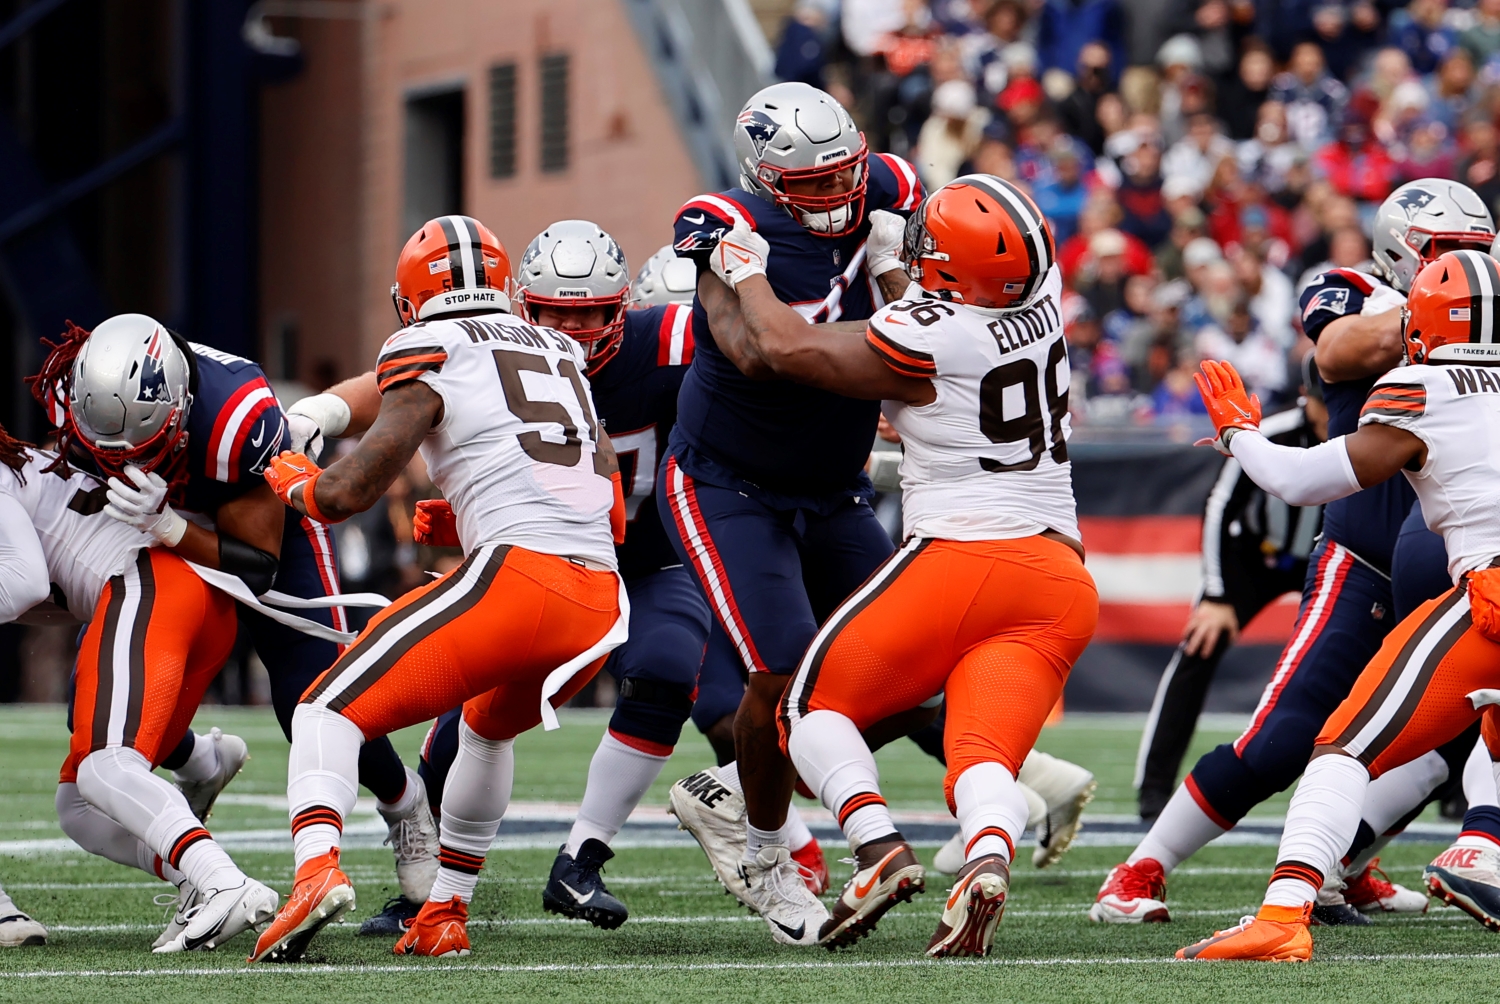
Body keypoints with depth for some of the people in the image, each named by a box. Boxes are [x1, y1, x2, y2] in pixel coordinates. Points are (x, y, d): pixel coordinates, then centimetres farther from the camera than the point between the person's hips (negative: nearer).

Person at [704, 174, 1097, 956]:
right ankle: (988, 857, -35)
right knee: (983, 758, -3)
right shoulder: (1042, 301, 6)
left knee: (812, 705, 10)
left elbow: (784, 348, 1)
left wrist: (746, 271, 18)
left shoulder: (925, 339, -11)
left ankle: (879, 847, -12)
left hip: (960, 557, -6)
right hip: (1061, 576, 6)